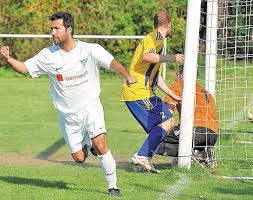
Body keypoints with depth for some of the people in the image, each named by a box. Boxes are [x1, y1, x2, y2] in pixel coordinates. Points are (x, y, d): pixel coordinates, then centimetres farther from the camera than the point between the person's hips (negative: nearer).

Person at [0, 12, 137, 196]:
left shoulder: (90, 50, -12)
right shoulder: (48, 55, -4)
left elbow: (112, 62, -23)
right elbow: (24, 68, 1)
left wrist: (127, 75, -42)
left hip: (90, 107, -3)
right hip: (68, 115, 3)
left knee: (100, 146, -21)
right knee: (79, 158, 5)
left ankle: (113, 186, -5)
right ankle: (87, 143, 41)